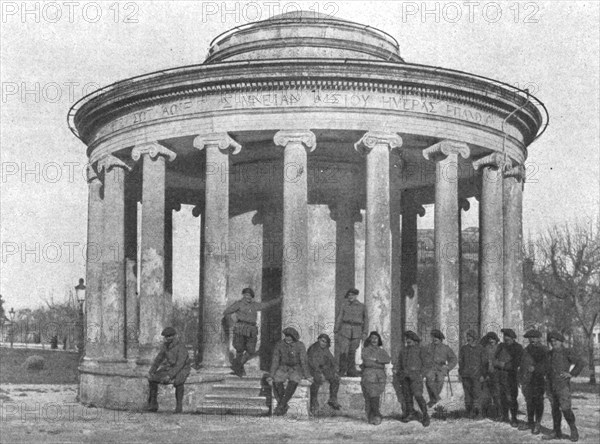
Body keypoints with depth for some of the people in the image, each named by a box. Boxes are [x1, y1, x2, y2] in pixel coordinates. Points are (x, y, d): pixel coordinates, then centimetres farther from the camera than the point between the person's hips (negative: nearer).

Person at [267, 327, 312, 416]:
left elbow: (303, 361, -12)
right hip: (283, 368, 2)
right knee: (277, 380, -31)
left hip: (296, 369, -1)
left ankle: (281, 405, -29)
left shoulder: (300, 345, -9)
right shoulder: (279, 345, -4)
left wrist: (308, 376, -21)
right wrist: (271, 376, -11)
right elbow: (275, 361, -4)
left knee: (293, 381, -35)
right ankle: (284, 405, -20)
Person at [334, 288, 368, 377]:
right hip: (345, 329, -1)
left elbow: (366, 320, 13)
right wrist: (336, 329, -7)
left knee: (352, 352, 7)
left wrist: (365, 332, 6)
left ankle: (351, 371, 17)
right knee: (343, 351, -9)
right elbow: (339, 317, 3)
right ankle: (342, 371, -1)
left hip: (356, 332, 2)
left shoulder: (362, 306, 8)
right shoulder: (344, 305, 4)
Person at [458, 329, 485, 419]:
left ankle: (478, 413, -2)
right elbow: (460, 361, 13)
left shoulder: (480, 348, 3)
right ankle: (469, 412, 10)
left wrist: (482, 374, -4)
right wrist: (460, 374, 9)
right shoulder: (464, 348, 10)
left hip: (476, 375, -3)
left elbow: (483, 362, 3)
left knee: (476, 393, -7)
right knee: (467, 393, 3)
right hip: (465, 375, 3)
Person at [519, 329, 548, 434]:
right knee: (529, 401, 11)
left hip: (538, 379, -6)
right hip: (527, 380, 6)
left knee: (538, 401, -2)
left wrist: (535, 368, -21)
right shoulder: (527, 349, 14)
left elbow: (546, 365, -12)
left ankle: (538, 424, 6)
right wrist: (521, 378, 17)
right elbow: (523, 364, 19)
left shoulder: (544, 350, -5)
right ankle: (530, 422, 21)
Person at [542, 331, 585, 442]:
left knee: (565, 408, -12)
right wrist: (547, 375, 15)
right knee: (555, 409, 7)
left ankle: (574, 431, 2)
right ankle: (556, 432, 12)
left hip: (563, 386, -7)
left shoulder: (567, 352, -4)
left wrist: (571, 374, -13)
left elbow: (580, 363, -9)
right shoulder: (550, 354, 15)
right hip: (552, 386, 7)